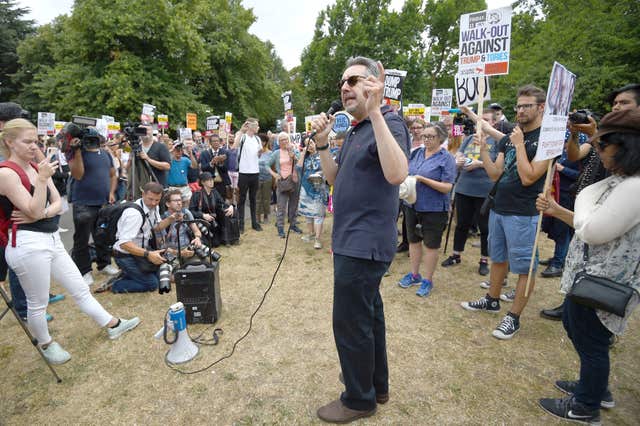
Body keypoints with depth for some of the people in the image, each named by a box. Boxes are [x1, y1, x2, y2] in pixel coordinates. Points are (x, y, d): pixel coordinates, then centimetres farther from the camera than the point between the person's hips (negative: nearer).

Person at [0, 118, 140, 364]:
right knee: (38, 304, 10)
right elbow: (34, 211, -18)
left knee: (80, 288, 15)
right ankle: (46, 344, 32)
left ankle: (113, 325, 24)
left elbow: (57, 204, 7)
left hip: (52, 239, 7)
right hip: (29, 244, -7)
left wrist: (42, 213, -13)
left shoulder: (37, 167, 10)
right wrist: (42, 179, -22)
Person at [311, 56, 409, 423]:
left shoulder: (388, 123, -14)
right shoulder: (357, 129, 16)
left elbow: (396, 174, -33)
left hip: (364, 243, -10)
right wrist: (322, 143, 3)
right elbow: (335, 178, 17)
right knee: (368, 314, 20)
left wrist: (375, 113, -33)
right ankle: (376, 384, 38)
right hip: (357, 241, 10)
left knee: (350, 322, 1)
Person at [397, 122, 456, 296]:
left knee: (430, 245, 7)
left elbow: (447, 187, -16)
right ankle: (414, 275, 34)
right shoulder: (417, 153, 6)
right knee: (413, 240, 16)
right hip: (413, 205, 6)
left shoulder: (446, 158, -10)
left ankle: (427, 280, 23)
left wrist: (423, 179, -23)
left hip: (434, 209, -5)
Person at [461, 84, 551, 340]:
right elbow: (495, 174, 4)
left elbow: (528, 177, -19)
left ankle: (513, 318, 15)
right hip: (498, 208, 7)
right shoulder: (509, 138, 10)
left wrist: (519, 145, -15)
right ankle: (492, 300, 36)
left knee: (524, 267, 4)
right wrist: (483, 150, -9)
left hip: (523, 215, -7)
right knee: (497, 258, 19)